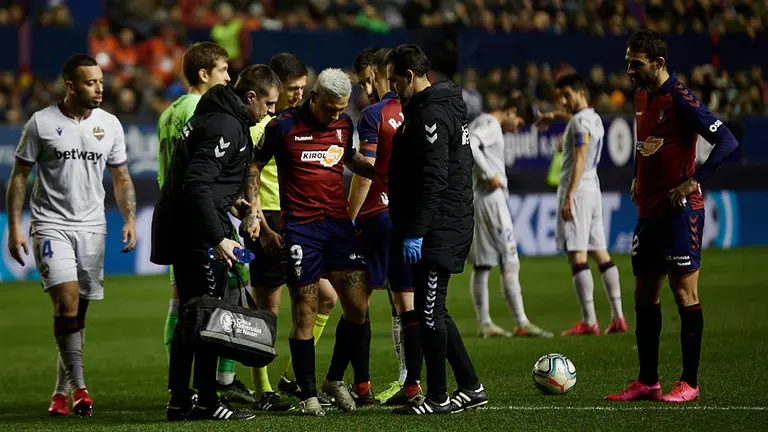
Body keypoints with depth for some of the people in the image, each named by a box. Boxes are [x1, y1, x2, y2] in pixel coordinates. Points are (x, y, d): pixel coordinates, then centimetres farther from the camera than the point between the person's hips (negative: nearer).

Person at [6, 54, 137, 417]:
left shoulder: (109, 125, 7)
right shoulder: (42, 123, -3)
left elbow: (121, 178, 15)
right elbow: (19, 176, 2)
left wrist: (129, 218, 1)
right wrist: (14, 227, -4)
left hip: (92, 227, 4)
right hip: (51, 224, -4)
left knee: (78, 310, 4)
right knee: (67, 299, -18)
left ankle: (61, 392, 14)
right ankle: (78, 388, -16)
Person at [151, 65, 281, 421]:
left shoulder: (213, 115, 16)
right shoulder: (226, 127, -16)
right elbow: (197, 184, -25)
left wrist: (229, 203, 23)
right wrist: (218, 238, -26)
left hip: (180, 231, 10)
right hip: (197, 232, -10)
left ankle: (179, 402, 16)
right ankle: (208, 402, 2)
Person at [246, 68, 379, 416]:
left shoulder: (344, 125, 9)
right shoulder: (284, 126, -6)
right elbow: (255, 165, 3)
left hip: (339, 223, 5)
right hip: (300, 228, -5)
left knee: (358, 307, -1)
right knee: (305, 312, -3)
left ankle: (335, 378, 18)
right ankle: (308, 394, 6)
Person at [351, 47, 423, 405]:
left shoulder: (373, 115, -9)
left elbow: (364, 175, -12)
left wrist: (347, 220, -6)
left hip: (377, 215, -6)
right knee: (407, 302, 6)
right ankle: (411, 382, 4)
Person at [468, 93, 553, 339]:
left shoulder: (479, 123, 20)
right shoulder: (490, 124, -10)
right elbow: (469, 144, -27)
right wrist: (489, 174, -23)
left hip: (473, 199, 10)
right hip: (490, 198, -10)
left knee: (481, 265, 9)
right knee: (510, 263, -8)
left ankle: (484, 323, 10)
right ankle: (521, 323, -10)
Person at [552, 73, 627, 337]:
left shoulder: (579, 121, -11)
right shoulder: (595, 119, 18)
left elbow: (580, 160, -18)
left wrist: (569, 196, -21)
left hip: (577, 191, -10)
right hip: (593, 189, 10)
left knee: (577, 258, -10)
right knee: (601, 254, 9)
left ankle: (589, 322, -15)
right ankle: (618, 317, 5)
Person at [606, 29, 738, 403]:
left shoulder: (680, 99, -14)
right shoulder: (642, 98, 12)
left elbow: (726, 141, -19)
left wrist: (694, 181, -21)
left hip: (681, 212, -9)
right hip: (649, 213, 9)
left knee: (684, 294, -4)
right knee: (644, 296, 9)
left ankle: (689, 383, 0)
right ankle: (647, 382, 16)